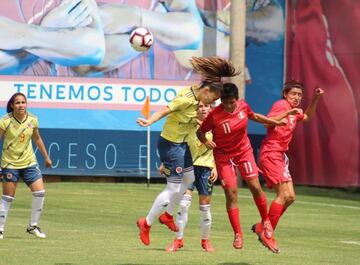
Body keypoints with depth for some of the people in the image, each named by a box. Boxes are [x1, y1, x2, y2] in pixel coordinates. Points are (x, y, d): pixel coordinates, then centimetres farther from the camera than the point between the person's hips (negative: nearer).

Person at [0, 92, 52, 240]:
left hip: (29, 162, 4)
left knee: (39, 192, -6)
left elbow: (37, 138, 15)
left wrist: (46, 157, 22)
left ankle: (33, 226, 8)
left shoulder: (32, 120, -1)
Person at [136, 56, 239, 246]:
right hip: (170, 144, -10)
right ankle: (146, 223, 10)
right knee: (174, 188, -4)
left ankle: (165, 215, 37)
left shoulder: (197, 96, 1)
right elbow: (165, 110, -36)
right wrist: (149, 121, -52)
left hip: (181, 143, 10)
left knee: (189, 178, 24)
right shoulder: (187, 99, -27)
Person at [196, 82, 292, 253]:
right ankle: (237, 235, 3)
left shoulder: (243, 106, -11)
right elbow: (200, 131, -11)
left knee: (255, 187, -3)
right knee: (231, 193, -6)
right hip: (224, 156, -3)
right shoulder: (214, 115, -23)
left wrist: (276, 122, 12)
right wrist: (206, 141, -31)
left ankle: (266, 223, 20)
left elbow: (254, 116, 11)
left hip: (244, 151, 3)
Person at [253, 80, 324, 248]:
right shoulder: (282, 104, -9)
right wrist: (288, 113, -29)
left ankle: (261, 228, 13)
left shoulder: (294, 111, 17)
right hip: (270, 154, -10)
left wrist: (316, 98, 26)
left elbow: (307, 117, 38)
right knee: (283, 194, -17)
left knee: (290, 197, 7)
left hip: (280, 156, 10)